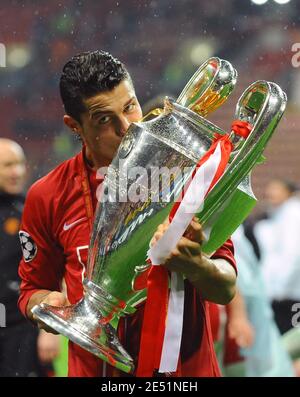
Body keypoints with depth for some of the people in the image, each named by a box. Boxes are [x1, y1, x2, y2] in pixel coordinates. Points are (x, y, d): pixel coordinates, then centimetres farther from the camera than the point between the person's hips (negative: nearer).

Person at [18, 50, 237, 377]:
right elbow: (33, 289, 8)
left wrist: (193, 266, -31)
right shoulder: (48, 197, -5)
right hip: (95, 368, 1)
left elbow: (226, 289, -10)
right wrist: (46, 305, -14)